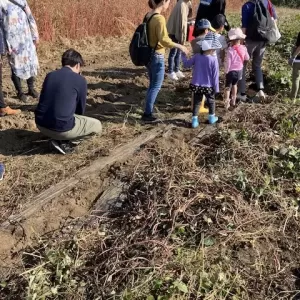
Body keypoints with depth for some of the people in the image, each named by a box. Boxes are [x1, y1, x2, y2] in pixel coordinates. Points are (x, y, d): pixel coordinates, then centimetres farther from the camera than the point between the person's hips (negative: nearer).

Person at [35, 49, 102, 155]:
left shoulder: (50, 75, 10)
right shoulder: (80, 80, -5)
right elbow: (80, 109, 7)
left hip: (41, 125, 7)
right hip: (61, 128, -7)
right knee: (97, 126, 14)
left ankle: (58, 137, 13)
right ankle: (63, 141, 2)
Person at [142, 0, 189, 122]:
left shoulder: (148, 16, 6)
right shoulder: (159, 18, -20)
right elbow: (163, 40, -26)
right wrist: (179, 46, -16)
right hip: (157, 56, -9)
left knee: (152, 84, 20)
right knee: (156, 86, 2)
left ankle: (149, 110, 28)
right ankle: (147, 114, 5)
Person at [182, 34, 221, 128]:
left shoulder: (197, 56, -7)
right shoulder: (213, 59, -15)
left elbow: (186, 64, 6)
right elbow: (215, 75, -11)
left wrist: (183, 55, 22)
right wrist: (216, 88, -2)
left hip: (196, 85, 2)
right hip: (208, 86, -2)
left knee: (196, 102, 13)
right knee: (211, 101, 20)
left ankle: (194, 120, 9)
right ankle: (212, 117, 32)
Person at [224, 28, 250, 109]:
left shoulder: (230, 50, -23)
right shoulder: (243, 48, -7)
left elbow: (228, 62, -19)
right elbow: (247, 58, 7)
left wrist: (226, 71, -6)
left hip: (231, 71, -5)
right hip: (239, 70, 5)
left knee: (228, 86, 9)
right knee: (234, 84, 26)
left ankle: (227, 102, 3)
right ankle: (233, 101, 35)